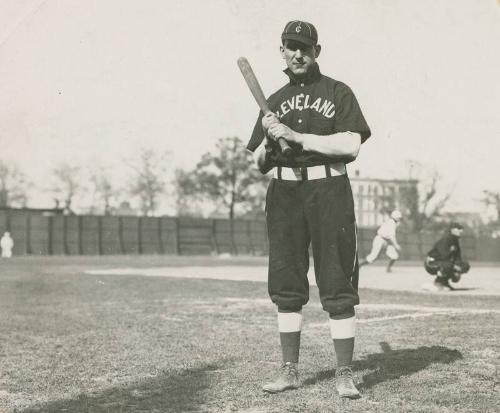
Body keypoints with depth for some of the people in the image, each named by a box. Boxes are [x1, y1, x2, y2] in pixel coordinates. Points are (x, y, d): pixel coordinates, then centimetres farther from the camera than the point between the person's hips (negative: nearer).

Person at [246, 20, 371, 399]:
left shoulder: (338, 92, 6)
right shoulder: (274, 101, 17)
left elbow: (351, 145, -10)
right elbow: (260, 164, 16)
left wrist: (297, 136, -13)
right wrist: (269, 139, -5)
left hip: (328, 190, -4)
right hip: (284, 194, 4)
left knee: (338, 287, -5)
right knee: (286, 285, 4)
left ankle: (344, 374, 0)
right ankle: (290, 371, 13)